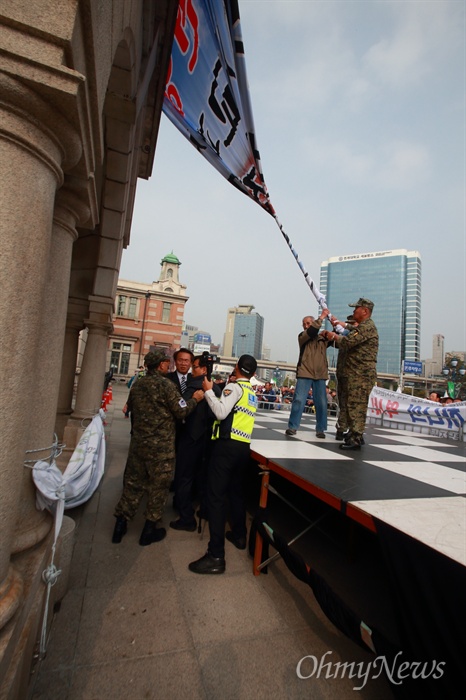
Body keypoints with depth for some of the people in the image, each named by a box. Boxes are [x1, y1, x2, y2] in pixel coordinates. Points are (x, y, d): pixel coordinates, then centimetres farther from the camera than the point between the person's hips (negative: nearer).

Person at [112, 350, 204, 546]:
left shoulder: (137, 385, 4)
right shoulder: (166, 385, -17)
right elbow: (181, 411, -14)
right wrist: (195, 399, 0)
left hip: (138, 441, 6)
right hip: (161, 445, -6)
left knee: (133, 482, 16)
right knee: (158, 485, 9)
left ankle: (120, 524, 25)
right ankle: (149, 529, 20)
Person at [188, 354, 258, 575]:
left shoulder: (234, 386, -7)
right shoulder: (253, 393, 17)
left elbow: (221, 412, -20)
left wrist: (208, 391, -9)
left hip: (228, 443, -8)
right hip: (244, 446, 8)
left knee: (216, 495, -7)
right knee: (236, 491, 23)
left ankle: (216, 556, -7)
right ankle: (239, 535, 38)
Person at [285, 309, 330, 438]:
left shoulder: (323, 338, 16)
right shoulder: (302, 337, 5)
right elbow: (312, 331, -12)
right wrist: (322, 317, -9)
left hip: (320, 374, 3)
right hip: (305, 373, -3)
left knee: (321, 403, 2)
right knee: (299, 400, -6)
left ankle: (320, 429, 12)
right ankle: (292, 427, 1)